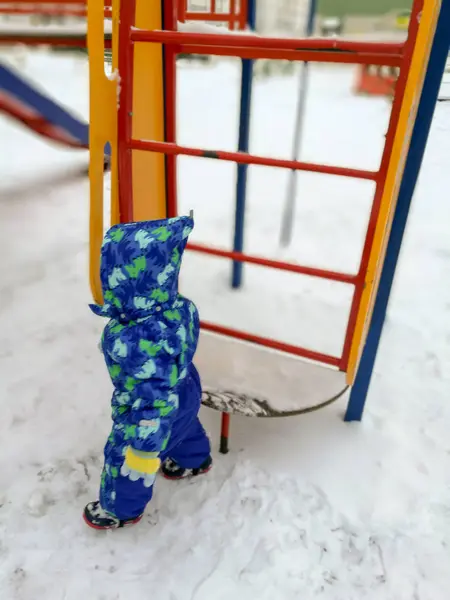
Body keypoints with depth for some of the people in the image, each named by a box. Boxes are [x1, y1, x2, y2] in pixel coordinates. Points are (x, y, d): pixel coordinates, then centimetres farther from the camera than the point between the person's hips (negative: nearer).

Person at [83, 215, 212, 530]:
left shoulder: (142, 343, -47)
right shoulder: (181, 308, -20)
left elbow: (154, 401, -39)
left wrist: (146, 447, -26)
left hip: (148, 413, -7)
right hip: (183, 395, 7)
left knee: (125, 459, 20)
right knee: (185, 429, 36)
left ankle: (121, 509, 48)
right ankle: (195, 460, 67)